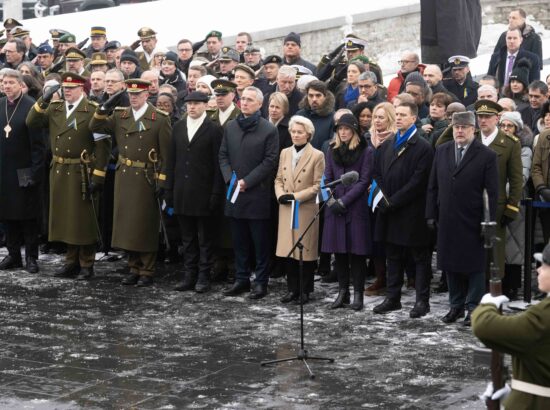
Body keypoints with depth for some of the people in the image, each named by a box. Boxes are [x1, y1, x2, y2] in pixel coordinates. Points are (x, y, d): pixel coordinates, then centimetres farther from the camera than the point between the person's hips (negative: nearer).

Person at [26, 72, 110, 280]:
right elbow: (32, 122, -1)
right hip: (58, 171, 5)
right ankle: (72, 261, 22)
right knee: (64, 217, 11)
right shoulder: (54, 108, 10)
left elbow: (102, 146, -11)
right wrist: (43, 100, -13)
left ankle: (86, 265, 11)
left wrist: (98, 177, -15)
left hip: (81, 173, -5)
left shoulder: (92, 111, -8)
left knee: (83, 218, 1)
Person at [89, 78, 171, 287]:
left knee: (146, 226, 0)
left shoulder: (160, 119, -5)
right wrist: (103, 109, -10)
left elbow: (166, 153, -7)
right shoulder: (120, 116, 9)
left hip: (146, 179, -5)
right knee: (127, 223, 9)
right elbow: (95, 128, 5)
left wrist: (162, 181, -12)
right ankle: (134, 268, 19)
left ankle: (147, 272, 8)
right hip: (124, 177, 5)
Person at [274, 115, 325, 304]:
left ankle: (305, 290, 12)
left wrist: (296, 196, -14)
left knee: (306, 250, 2)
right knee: (288, 249, 4)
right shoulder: (285, 153, 10)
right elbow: (278, 179, 13)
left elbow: (318, 185, -8)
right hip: (286, 209, 4)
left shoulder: (317, 156, -5)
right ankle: (292, 289, 14)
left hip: (307, 209, -4)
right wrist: (280, 195, -7)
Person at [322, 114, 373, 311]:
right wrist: (331, 199, -7)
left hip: (356, 207, -4)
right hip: (335, 207, 4)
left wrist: (343, 201, -11)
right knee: (339, 251, 6)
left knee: (356, 251, -2)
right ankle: (343, 292, 13)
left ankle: (358, 293, 4)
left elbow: (364, 181, -6)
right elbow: (327, 178, 10)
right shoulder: (332, 150, 12)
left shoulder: (365, 151, -1)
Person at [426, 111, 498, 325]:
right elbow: (433, 186, 10)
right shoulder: (442, 151, 8)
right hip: (447, 221, 4)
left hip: (473, 222, -4)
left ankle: (473, 307, 12)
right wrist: (431, 215, 5)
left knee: (475, 265, 3)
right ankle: (456, 305, 22)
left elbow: (493, 193, -7)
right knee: (450, 264, 11)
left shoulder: (487, 155, -6)